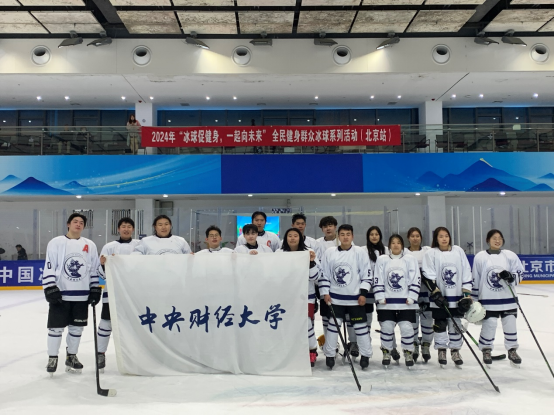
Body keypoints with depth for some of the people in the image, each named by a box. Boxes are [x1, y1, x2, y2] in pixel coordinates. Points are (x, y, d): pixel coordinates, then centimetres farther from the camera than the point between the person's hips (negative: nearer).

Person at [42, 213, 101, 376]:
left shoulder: (90, 245, 9)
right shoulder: (56, 243, -1)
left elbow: (94, 269, 11)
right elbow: (49, 267, -4)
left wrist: (95, 289, 6)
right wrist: (50, 288, -12)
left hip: (81, 295, 3)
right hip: (60, 294, -3)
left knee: (77, 327, 10)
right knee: (56, 327, 3)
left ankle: (71, 357, 25)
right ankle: (52, 358, 19)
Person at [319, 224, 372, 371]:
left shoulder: (359, 252, -4)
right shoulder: (329, 253, 1)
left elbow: (366, 274, -3)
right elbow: (324, 274, 4)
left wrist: (363, 293, -9)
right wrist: (325, 292, -2)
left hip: (355, 298, -1)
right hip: (335, 298, 1)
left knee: (361, 326, 6)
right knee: (333, 326, 5)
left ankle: (366, 355, 21)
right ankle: (330, 355, 17)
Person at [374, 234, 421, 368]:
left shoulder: (410, 259, 2)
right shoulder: (382, 260, 4)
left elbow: (416, 280, 0)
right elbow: (377, 280, 2)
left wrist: (411, 298, -7)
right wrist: (380, 297, -5)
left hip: (406, 303, -1)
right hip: (387, 302, 1)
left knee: (407, 328, -4)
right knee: (386, 328, 2)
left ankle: (408, 352, 18)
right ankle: (386, 352, 21)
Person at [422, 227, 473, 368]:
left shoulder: (458, 251, 4)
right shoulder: (431, 253, -4)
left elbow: (466, 273, 4)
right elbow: (428, 276, -8)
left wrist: (467, 294, 0)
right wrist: (437, 294, -14)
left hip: (457, 296, 2)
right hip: (439, 297, -2)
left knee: (456, 324, 9)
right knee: (440, 324, 6)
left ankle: (455, 350, 24)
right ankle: (441, 350, 21)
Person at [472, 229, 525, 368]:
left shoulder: (510, 255, 0)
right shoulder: (480, 257, -2)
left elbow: (520, 273, 3)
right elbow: (475, 280, 2)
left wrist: (511, 276, -19)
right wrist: (474, 299, 4)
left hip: (508, 298, 2)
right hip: (488, 299, -2)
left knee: (510, 324, 6)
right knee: (489, 324, -2)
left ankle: (512, 350, 25)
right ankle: (486, 350, 18)